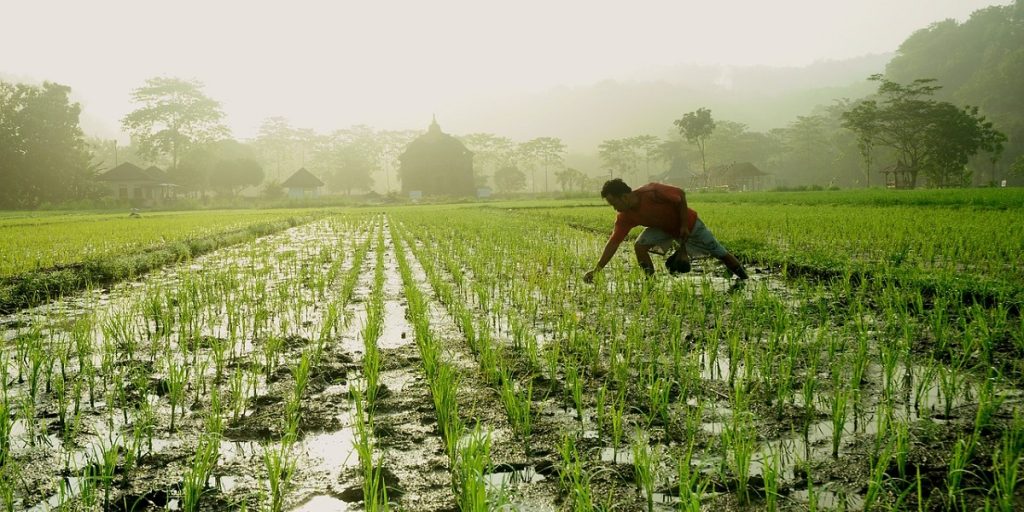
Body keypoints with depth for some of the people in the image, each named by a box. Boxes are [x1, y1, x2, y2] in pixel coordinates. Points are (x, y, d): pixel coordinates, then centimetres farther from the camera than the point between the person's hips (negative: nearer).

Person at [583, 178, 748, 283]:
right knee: (639, 245, -21)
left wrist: (684, 225, -22)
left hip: (689, 224, -4)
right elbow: (613, 242, -19)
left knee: (720, 253, 3)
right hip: (664, 228, 4)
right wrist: (596, 270, -27)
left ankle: (744, 278, 26)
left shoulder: (652, 192, -36)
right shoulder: (624, 218, -20)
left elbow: (680, 194, -24)